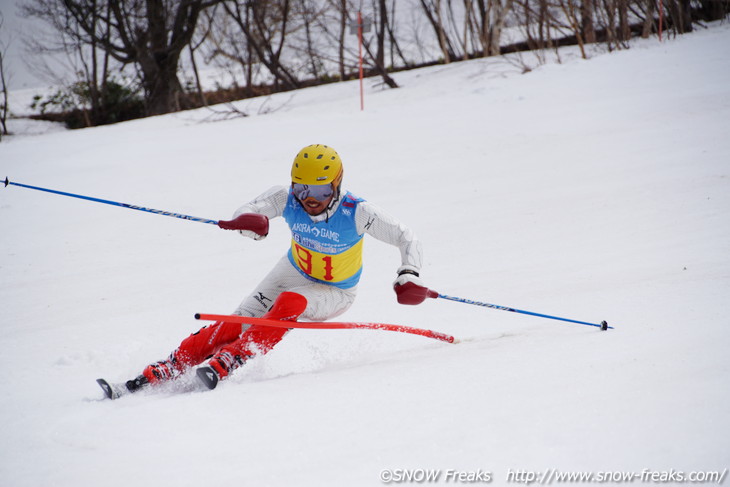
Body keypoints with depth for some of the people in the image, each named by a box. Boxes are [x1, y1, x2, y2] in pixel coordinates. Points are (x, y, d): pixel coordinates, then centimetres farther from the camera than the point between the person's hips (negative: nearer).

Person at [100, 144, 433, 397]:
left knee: (289, 303, -35)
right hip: (294, 273, 3)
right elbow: (252, 210, -25)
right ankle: (164, 371, -14)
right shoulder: (288, 199, -21)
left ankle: (226, 363, -39)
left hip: (334, 294, -3)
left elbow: (407, 240, -25)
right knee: (237, 325, -13)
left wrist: (409, 276, -44)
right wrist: (248, 219, -50)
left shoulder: (357, 213, -29)